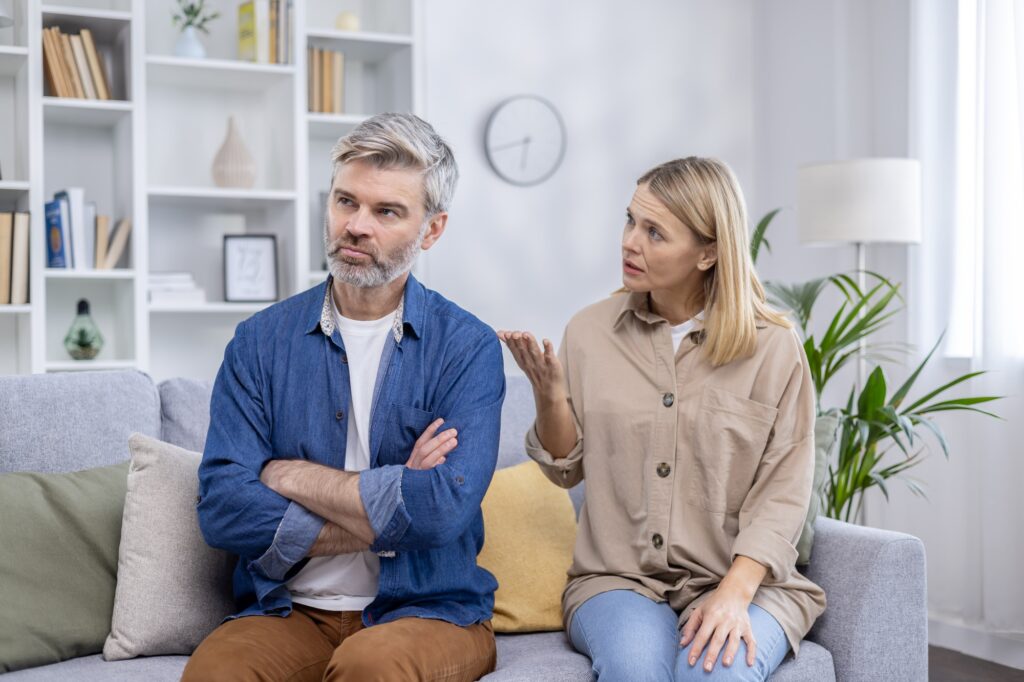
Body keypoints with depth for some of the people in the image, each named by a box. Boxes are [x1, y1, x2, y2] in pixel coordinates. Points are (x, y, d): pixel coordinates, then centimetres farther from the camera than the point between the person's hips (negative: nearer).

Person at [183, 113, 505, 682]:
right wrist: (385, 514, -12)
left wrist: (293, 476, -7)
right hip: (291, 612, 2)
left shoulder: (468, 347, -3)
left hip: (429, 609, -1)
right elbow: (222, 508, -5)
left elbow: (444, 507, -18)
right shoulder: (261, 341, 5)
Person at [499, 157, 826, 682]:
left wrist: (735, 593, -18)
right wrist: (549, 395, -9)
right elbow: (568, 469, 10)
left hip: (743, 579, -1)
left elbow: (783, 492, -5)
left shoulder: (773, 347, -3)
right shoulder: (589, 332, 3)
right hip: (618, 578, 1)